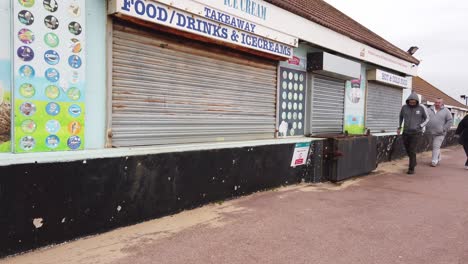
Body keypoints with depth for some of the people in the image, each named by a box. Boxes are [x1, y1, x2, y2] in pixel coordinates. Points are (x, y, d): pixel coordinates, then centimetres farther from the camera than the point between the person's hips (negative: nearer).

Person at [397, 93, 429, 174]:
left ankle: (411, 169, 1)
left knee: (412, 151, -11)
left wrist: (420, 127, -11)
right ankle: (414, 162, 44)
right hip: (406, 132, 4)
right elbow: (401, 116, 17)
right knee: (408, 150, 17)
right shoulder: (404, 107, -2)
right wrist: (399, 128, 13)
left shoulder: (421, 108, -9)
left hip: (416, 133, -4)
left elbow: (427, 119, 4)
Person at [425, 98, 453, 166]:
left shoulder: (446, 111, -1)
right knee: (436, 147, 14)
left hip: (440, 133, -3)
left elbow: (450, 121, -2)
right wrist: (426, 128, 4)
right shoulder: (429, 110, 6)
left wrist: (444, 129, -9)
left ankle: (434, 161, -4)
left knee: (436, 147, -7)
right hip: (430, 133, 4)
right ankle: (438, 160, 27)